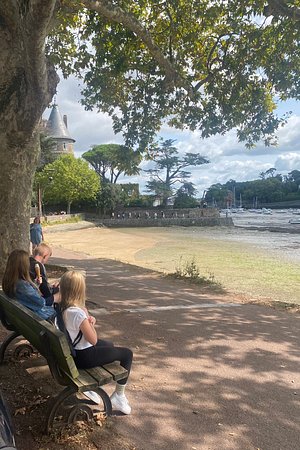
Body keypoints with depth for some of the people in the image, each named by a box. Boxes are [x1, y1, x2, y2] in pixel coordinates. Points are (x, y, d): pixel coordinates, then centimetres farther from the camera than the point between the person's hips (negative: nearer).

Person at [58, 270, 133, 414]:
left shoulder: (61, 307, -6)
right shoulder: (78, 313, -31)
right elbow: (93, 340, -21)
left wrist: (89, 321, -7)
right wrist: (90, 320, -10)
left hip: (72, 350, 9)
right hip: (82, 357, -9)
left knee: (109, 345, 31)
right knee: (127, 354, 2)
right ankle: (118, 395, 12)